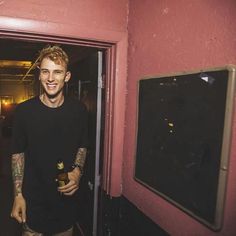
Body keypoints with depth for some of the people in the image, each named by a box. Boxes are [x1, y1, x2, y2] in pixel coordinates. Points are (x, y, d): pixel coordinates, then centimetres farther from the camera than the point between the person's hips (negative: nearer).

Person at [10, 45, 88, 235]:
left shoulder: (79, 110, -8)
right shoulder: (24, 110, -11)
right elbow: (18, 153, -4)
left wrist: (77, 171, -13)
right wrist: (18, 195, -6)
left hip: (67, 197, 2)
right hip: (33, 200, -1)